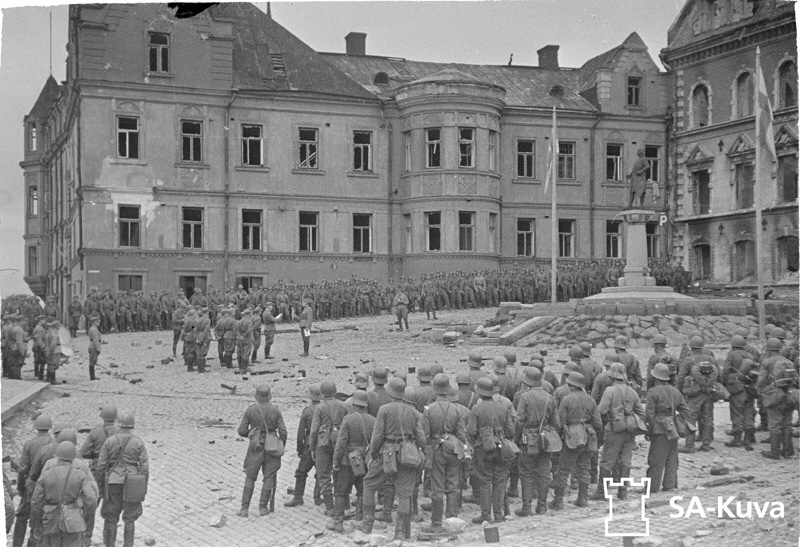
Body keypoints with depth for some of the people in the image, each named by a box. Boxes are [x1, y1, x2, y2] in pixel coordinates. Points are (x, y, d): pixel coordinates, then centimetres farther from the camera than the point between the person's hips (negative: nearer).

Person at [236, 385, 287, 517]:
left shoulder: (250, 410, -7)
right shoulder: (275, 410, -5)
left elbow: (241, 431, -4)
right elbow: (283, 431, -6)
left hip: (256, 448, 0)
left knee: (250, 477, 8)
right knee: (269, 477, 9)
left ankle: (244, 509, 5)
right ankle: (263, 507, 7)